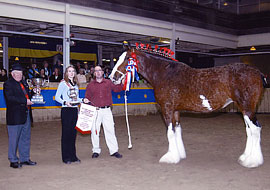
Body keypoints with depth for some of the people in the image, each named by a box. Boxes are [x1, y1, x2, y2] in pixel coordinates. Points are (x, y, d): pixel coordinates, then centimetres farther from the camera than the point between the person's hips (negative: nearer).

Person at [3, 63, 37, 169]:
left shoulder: (24, 83, 17)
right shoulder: (8, 84, -6)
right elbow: (10, 98, -19)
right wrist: (25, 101, -22)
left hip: (26, 115, 8)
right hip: (15, 117, -7)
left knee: (25, 138, 13)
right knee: (14, 139, 1)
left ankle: (25, 159, 24)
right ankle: (13, 161, 12)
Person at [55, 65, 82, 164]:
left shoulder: (75, 84, 16)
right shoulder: (63, 83, -2)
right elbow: (57, 97, -7)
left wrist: (83, 100, 2)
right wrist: (65, 102, -22)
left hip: (74, 110, 6)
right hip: (66, 110, -6)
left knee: (73, 133, 8)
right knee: (66, 133, -3)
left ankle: (73, 155, 16)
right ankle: (66, 157, 4)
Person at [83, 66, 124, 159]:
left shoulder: (108, 83, 8)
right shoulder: (90, 85, 8)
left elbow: (116, 89, 12)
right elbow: (87, 96, 11)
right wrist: (85, 100, -10)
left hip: (106, 110, 0)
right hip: (95, 111, 0)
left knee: (110, 130, 1)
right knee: (95, 131, 5)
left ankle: (114, 150, 8)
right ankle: (96, 150, 18)